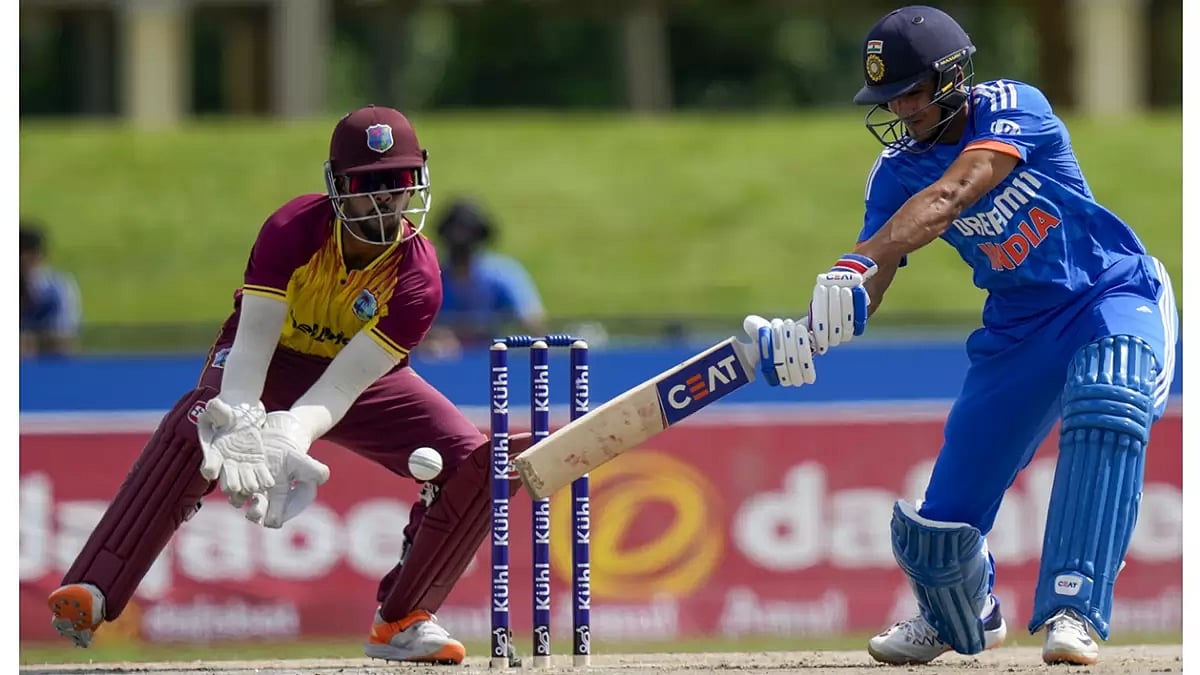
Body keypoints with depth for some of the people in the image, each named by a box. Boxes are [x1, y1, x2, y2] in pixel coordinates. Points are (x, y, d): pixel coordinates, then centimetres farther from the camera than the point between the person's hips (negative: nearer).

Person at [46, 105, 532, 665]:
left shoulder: (417, 277, -25)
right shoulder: (294, 230, -27)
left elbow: (347, 384, -33)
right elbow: (253, 340, -33)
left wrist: (291, 435, -53)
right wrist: (242, 427, -53)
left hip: (366, 375, 3)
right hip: (274, 363, -3)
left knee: (473, 463, -16)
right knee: (195, 429, -34)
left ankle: (401, 620, -1)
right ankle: (92, 593, -37)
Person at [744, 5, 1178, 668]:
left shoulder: (1012, 109, -18)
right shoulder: (896, 171, -4)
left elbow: (949, 196, -35)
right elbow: (862, 290, -15)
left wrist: (858, 265, -49)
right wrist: (804, 336, -38)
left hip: (1114, 296, -5)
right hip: (1018, 332, 5)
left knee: (1106, 407, -39)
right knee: (933, 529, -1)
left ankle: (1073, 613, -40)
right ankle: (966, 616, 36)